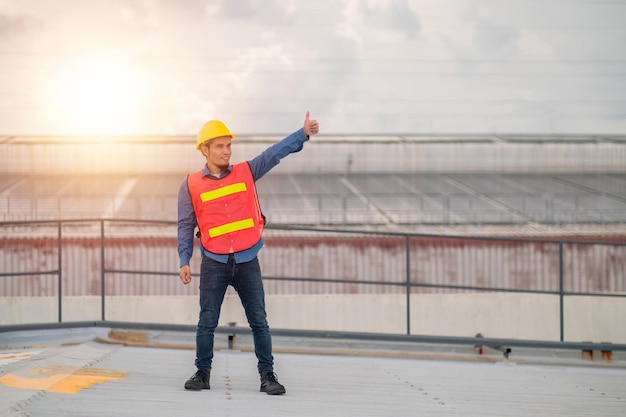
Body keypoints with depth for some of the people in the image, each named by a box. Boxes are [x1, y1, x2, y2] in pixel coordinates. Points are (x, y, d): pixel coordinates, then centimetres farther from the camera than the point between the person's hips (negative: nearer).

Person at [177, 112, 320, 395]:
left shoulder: (246, 172, 5)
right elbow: (186, 226, 5)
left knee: (259, 321, 1)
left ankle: (267, 375, 6)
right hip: (214, 263, -1)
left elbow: (275, 153, -2)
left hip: (247, 260, 1)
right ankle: (202, 373, 15)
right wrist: (184, 261, -1)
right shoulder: (191, 185, 2)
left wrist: (303, 133, -12)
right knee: (207, 322, 4)